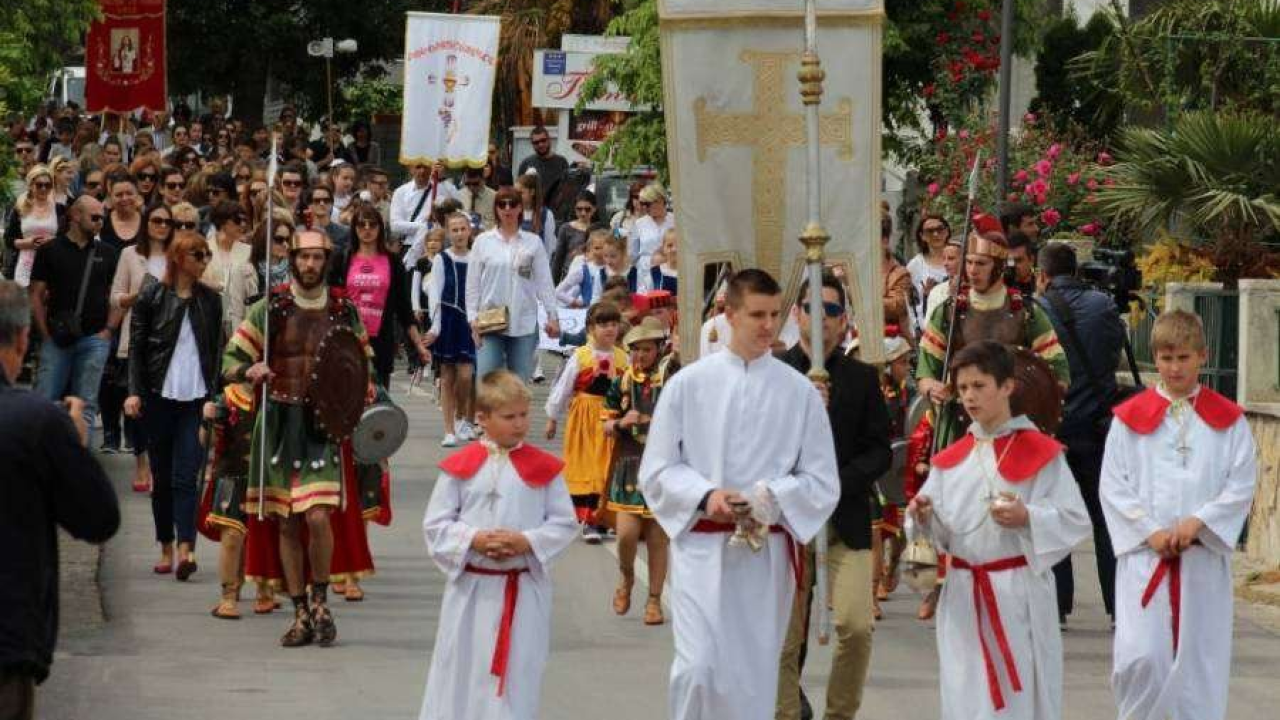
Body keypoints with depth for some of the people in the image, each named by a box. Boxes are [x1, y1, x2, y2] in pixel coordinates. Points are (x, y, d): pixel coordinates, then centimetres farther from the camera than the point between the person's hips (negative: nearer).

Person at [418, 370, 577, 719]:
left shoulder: (543, 467, 0)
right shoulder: (460, 466, -1)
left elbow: (564, 524, 1)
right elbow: (435, 524, 0)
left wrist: (527, 542, -16)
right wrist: (473, 539, -16)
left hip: (525, 590, 0)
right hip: (471, 587, 0)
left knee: (517, 677, 4)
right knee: (461, 673, 7)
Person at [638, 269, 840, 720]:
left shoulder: (799, 392, 2)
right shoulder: (689, 384, 0)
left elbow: (822, 483, 3)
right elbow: (656, 471, 2)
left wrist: (771, 498, -15)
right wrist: (706, 496, -15)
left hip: (766, 551, 2)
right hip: (701, 546, -2)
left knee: (754, 679, 8)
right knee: (698, 669, -16)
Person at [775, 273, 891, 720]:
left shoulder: (862, 377, 7)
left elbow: (879, 451, 5)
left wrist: (838, 483, -11)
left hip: (846, 520, 0)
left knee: (856, 625, -13)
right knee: (784, 637, 1)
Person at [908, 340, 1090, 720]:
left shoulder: (1039, 452, -3)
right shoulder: (951, 459, 11)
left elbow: (1074, 519, -8)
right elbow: (942, 532, 12)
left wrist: (1028, 518, -22)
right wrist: (925, 516, -9)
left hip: (1019, 592, -4)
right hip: (964, 592, 5)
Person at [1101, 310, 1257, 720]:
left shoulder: (1227, 420, 4)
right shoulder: (1131, 417, 3)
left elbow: (1242, 485, 0)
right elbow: (1113, 485, 0)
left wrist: (1198, 523, -13)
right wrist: (1150, 532, -11)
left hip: (1204, 557, 1)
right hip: (1144, 555, -1)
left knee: (1200, 659, 4)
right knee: (1142, 656, -12)